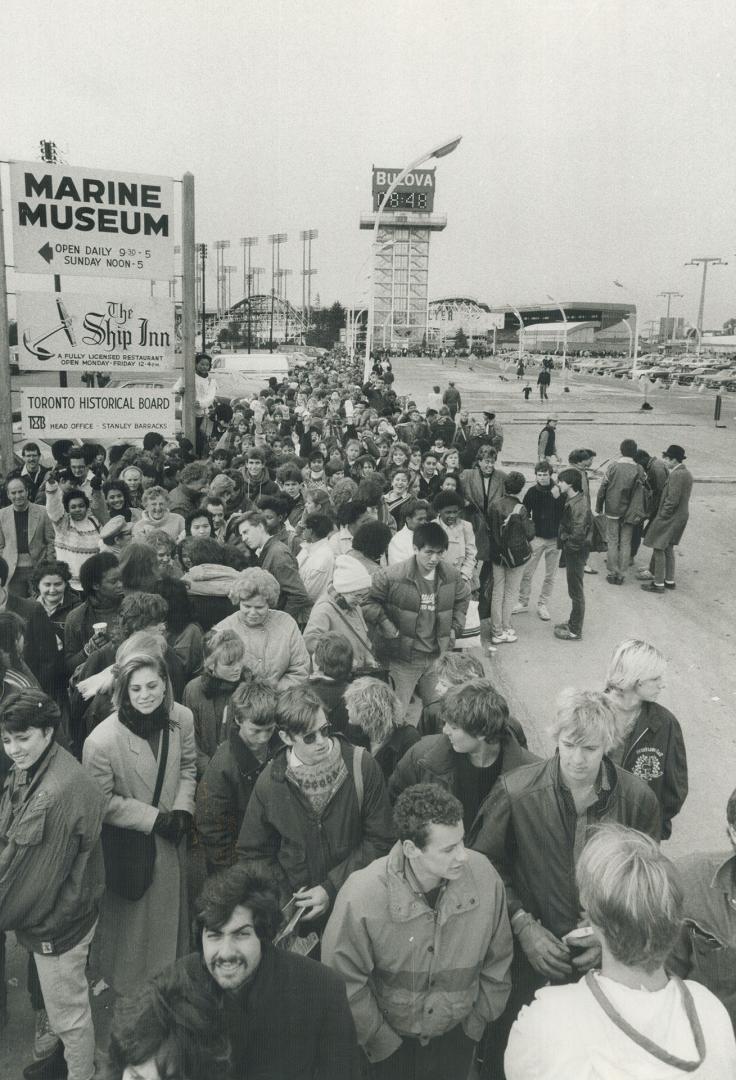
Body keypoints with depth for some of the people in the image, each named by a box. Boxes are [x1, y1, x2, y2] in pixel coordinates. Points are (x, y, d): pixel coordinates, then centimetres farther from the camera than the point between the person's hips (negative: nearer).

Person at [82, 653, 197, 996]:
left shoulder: (182, 717, -16)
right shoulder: (101, 741, -30)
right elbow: (102, 803, -18)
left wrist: (183, 808, -12)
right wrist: (154, 819, -20)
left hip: (171, 839, 5)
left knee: (171, 909, 25)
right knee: (132, 917, 17)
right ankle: (128, 984, 46)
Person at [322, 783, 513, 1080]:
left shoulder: (483, 875, -22)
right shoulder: (361, 897, -31)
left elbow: (497, 963, -5)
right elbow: (346, 983, -16)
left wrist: (478, 1021, 2)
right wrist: (383, 1042, -8)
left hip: (457, 1036, 3)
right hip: (387, 1046, -2)